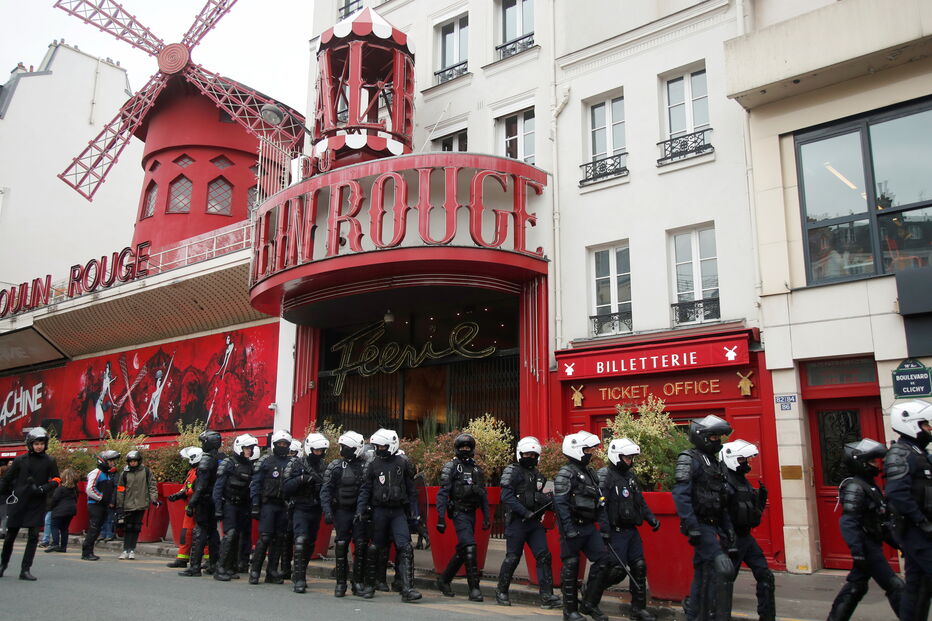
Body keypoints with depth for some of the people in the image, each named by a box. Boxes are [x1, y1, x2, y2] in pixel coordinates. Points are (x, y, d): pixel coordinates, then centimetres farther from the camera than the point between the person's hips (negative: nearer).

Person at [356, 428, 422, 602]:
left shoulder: (403, 463, 4)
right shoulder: (372, 465, 5)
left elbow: (411, 490, 9)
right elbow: (365, 490, 6)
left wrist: (414, 514, 6)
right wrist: (360, 510, -6)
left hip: (399, 511, -1)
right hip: (379, 511, 1)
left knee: (405, 548, -12)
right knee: (375, 548, 8)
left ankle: (407, 588, -13)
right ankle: (369, 585, 25)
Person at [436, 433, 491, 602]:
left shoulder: (477, 469, 16)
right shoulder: (451, 467, -2)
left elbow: (483, 495, 19)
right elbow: (442, 494, -7)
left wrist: (486, 518, 13)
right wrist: (441, 518, -14)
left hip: (472, 513, 6)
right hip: (459, 513, -6)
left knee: (462, 550, 12)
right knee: (470, 547, -15)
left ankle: (444, 580, 29)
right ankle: (474, 588, -11)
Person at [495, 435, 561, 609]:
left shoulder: (538, 476, 17)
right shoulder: (513, 471, -4)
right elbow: (506, 497, -14)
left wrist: (549, 501, -1)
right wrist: (526, 513, -20)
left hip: (534, 522, 6)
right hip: (516, 521, -6)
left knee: (544, 556, -3)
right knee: (512, 557, 2)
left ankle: (547, 596, 0)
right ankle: (501, 591, 20)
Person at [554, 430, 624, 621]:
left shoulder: (590, 473, 16)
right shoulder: (565, 473, -11)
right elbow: (560, 503, -18)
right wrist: (569, 530, -23)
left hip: (589, 527, 8)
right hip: (572, 528, -8)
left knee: (604, 561, 2)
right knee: (571, 567, 1)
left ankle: (589, 604, 14)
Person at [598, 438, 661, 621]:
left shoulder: (631, 475, 14)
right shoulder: (605, 477, -12)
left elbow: (640, 501, 23)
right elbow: (600, 506, -19)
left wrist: (651, 518, 13)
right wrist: (605, 529, -25)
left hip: (632, 530, 8)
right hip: (616, 532, -8)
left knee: (639, 567, 7)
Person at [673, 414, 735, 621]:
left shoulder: (716, 463, 17)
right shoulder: (689, 459, -10)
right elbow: (680, 494, -21)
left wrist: (728, 529, 18)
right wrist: (692, 527, -26)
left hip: (713, 526, 9)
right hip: (700, 526, -9)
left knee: (703, 574, 13)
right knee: (723, 569, -17)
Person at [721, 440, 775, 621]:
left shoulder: (743, 480, 13)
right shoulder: (724, 481, -16)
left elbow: (755, 512, 19)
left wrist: (761, 497, 2)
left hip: (746, 537, 9)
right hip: (733, 538, -9)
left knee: (765, 576, 10)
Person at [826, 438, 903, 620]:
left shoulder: (869, 485, 14)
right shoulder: (854, 487, -17)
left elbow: (881, 517, 22)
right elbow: (848, 522, -24)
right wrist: (857, 552, -28)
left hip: (872, 544, 10)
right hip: (866, 546, -10)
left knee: (855, 586, 13)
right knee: (894, 587, -5)